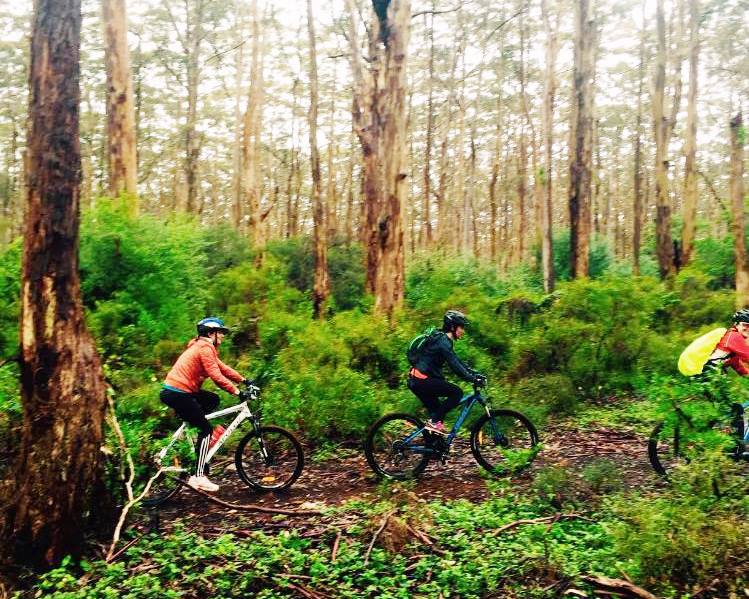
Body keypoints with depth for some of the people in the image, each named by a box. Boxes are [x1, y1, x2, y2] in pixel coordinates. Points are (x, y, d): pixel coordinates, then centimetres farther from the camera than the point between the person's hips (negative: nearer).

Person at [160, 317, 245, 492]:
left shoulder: (202, 346, 18)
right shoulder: (205, 347, -13)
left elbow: (222, 367, 20)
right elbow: (216, 375, -20)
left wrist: (243, 380, 16)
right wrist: (236, 391, -19)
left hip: (177, 392, 10)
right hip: (177, 394, -10)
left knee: (213, 400, 18)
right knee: (206, 429, -5)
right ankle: (198, 477, -5)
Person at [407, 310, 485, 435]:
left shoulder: (443, 340, 17)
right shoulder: (443, 342, -15)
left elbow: (457, 362, 20)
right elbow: (455, 366, -21)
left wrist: (475, 374, 13)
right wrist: (473, 379, -20)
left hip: (416, 381, 10)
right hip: (422, 380, -10)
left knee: (436, 411, 14)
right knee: (457, 392, -12)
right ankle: (434, 422, -11)